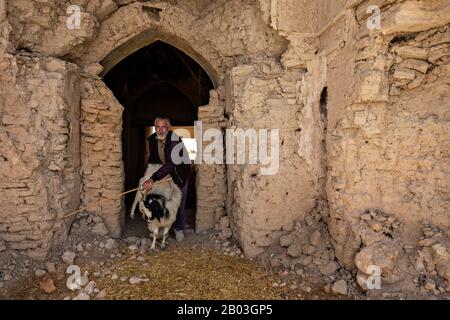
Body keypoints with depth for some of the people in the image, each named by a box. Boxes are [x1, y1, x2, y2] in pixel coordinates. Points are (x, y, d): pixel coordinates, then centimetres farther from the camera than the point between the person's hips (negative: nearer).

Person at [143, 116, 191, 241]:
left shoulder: (175, 141, -34)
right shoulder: (152, 139, -14)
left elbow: (170, 164, -44)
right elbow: (153, 158, 3)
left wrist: (152, 179, -50)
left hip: (180, 171, -4)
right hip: (164, 171, 5)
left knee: (179, 201, 1)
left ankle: (179, 228, 20)